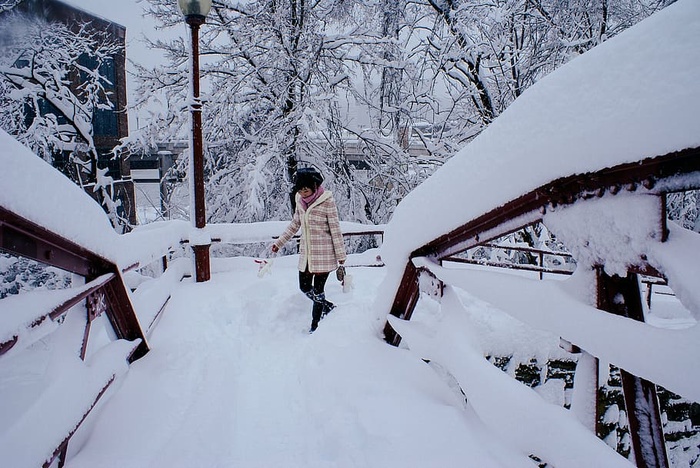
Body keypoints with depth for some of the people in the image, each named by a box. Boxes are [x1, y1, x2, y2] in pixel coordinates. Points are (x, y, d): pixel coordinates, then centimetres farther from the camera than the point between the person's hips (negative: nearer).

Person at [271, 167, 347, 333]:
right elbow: (295, 224, 16)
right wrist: (279, 242, 16)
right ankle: (328, 307, 32)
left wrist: (341, 254, -7)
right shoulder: (300, 200, 3)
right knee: (304, 287, 11)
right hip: (306, 252, 6)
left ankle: (315, 325, 17)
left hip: (324, 253, -6)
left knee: (318, 291, 1)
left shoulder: (327, 201, -14)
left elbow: (335, 229, -10)